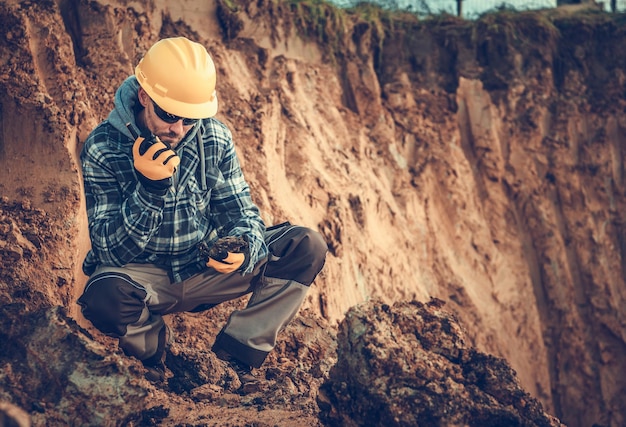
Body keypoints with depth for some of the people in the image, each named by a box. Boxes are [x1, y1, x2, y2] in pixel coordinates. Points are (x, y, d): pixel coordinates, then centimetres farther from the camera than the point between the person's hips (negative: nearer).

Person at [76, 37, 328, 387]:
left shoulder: (216, 138, -6)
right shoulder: (103, 148, -16)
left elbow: (242, 212, -1)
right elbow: (111, 252, -18)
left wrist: (242, 247, -27)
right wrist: (149, 188, -34)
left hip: (208, 268, 4)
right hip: (145, 277, -3)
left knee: (308, 247, -14)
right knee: (105, 295, -39)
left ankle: (233, 354, -8)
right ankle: (155, 352, -4)